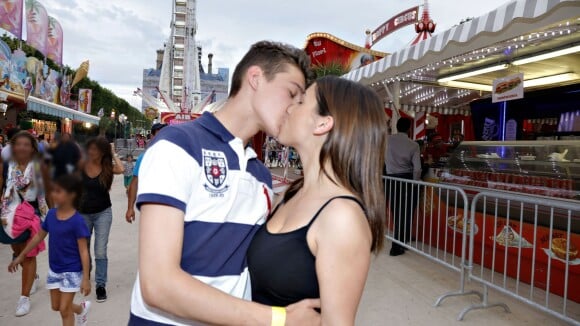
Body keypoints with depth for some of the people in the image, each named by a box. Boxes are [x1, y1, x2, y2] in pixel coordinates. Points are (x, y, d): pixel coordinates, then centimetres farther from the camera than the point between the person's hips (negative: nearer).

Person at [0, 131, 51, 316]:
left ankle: (24, 297, 10)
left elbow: (49, 190, 1)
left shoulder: (39, 167, -8)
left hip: (33, 214, -3)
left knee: (29, 255, 2)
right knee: (18, 253, 20)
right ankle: (33, 277, 48)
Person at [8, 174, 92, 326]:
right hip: (54, 269, 7)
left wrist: (86, 278, -21)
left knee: (64, 309, 1)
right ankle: (82, 308, 46)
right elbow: (39, 236, 11)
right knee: (56, 306, 20)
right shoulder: (51, 214, -5)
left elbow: (83, 251, -20)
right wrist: (21, 256, 18)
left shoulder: (77, 221, -24)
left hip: (72, 271, -7)